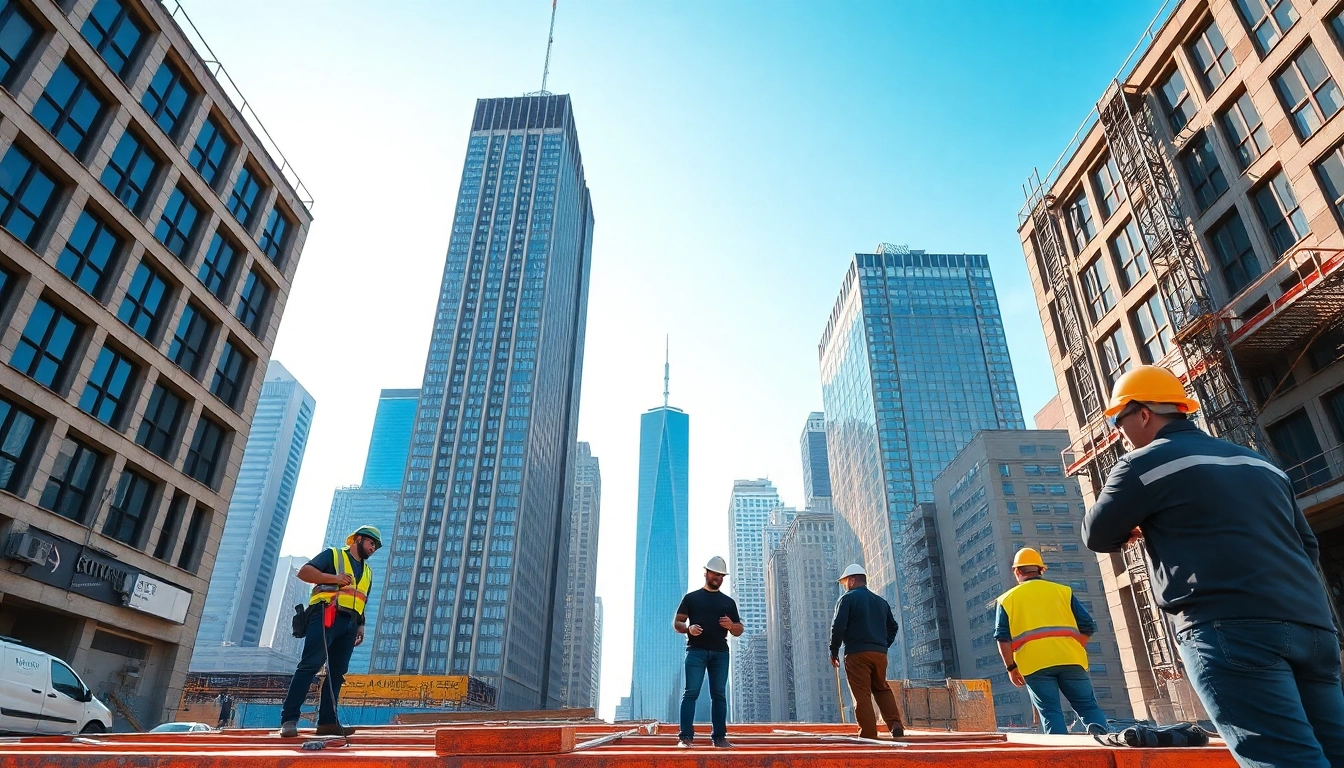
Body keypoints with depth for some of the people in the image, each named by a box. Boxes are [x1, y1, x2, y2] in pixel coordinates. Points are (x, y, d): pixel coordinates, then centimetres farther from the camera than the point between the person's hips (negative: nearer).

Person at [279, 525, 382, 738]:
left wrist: (361, 625, 13)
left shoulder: (368, 571, 28)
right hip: (326, 616, -6)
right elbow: (304, 572, -1)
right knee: (310, 665, -14)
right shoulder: (333, 555, 10)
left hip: (349, 624, 6)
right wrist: (334, 578, -11)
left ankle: (327, 721, 2)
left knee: (337, 672, 2)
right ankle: (289, 719, -15)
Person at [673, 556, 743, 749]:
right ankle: (686, 736, -9)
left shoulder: (729, 602, 17)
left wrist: (731, 625, -6)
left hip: (720, 653, 3)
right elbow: (676, 623, 6)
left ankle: (719, 736, 5)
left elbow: (739, 631, 18)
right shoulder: (691, 598, 10)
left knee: (719, 694, 2)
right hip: (696, 651, -3)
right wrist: (688, 628, -16)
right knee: (691, 692, -8)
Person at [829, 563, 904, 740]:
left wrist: (834, 652, -2)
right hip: (880, 653, 6)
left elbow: (838, 626, -11)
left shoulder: (847, 598, -2)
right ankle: (896, 724, 0)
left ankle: (868, 734, -6)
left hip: (857, 654, -6)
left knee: (862, 694, -2)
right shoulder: (881, 601, 18)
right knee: (882, 689, 18)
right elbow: (893, 626, 23)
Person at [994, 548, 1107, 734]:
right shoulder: (1062, 591, 14)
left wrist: (1011, 667, 9)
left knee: (1050, 712, 1)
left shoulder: (1007, 599, 12)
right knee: (1088, 706, 8)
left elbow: (1002, 637, 4)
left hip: (1034, 664, -1)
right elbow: (1087, 626, 10)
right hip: (1069, 659, 1)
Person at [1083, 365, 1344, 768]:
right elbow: (1307, 546, 29)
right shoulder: (1259, 461, 26)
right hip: (1312, 623, 8)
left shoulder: (1145, 463, 1)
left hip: (1231, 626, -8)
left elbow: (1097, 536, 8)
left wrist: (1131, 526, 28)